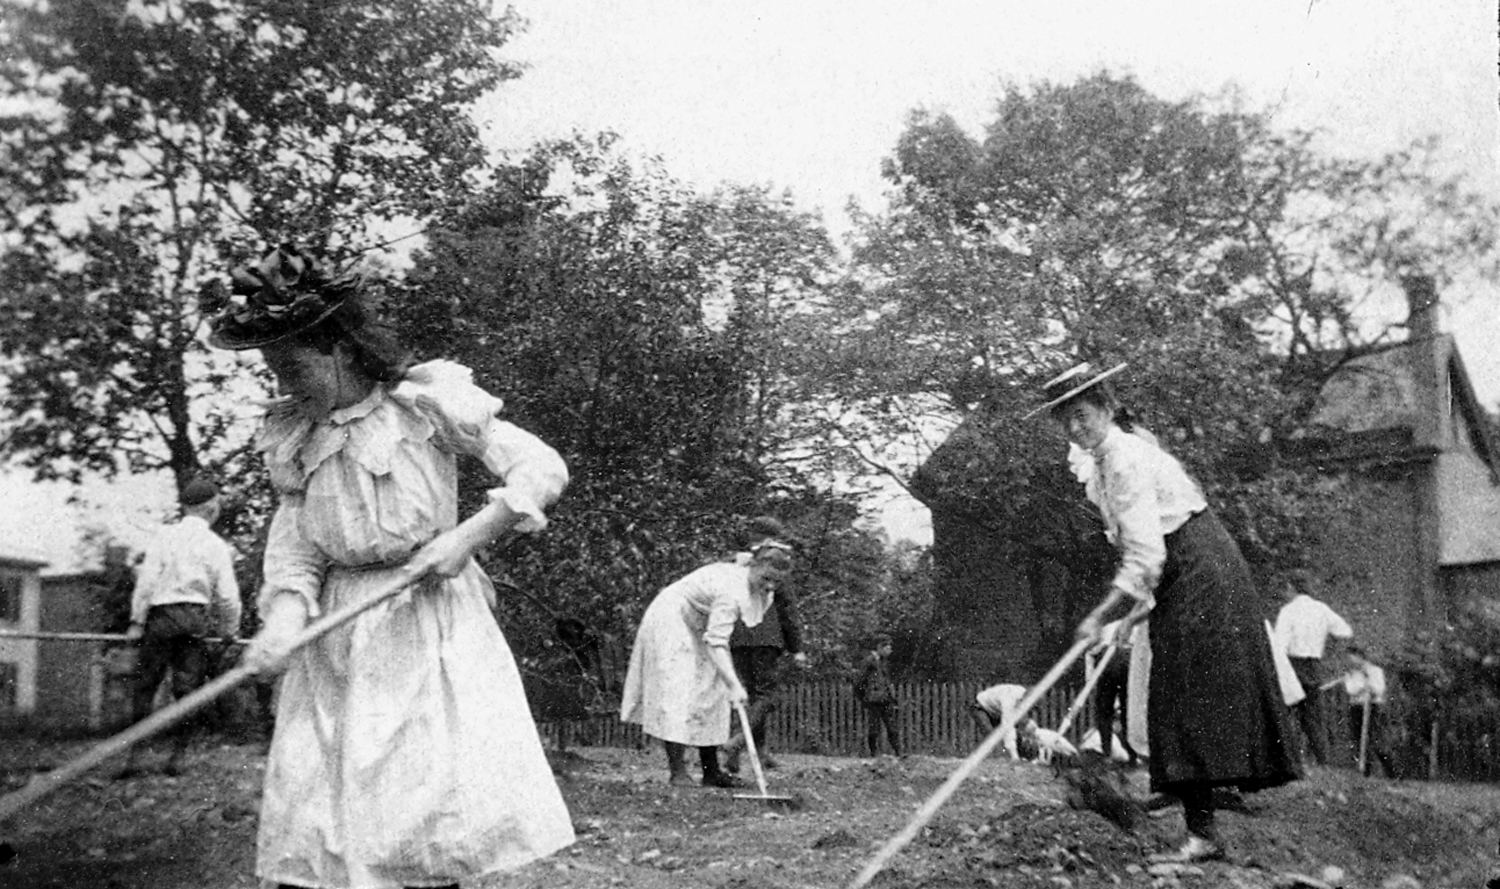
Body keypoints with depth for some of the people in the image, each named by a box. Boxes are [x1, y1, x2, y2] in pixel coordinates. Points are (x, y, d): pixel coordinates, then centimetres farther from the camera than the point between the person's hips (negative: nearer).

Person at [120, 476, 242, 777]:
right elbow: (227, 596, 3)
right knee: (188, 689, 5)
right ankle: (177, 756, 6)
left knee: (145, 685, 4)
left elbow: (147, 579, -4)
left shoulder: (165, 536, 3)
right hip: (197, 617, 1)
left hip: (162, 615, -1)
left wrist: (136, 621, 1)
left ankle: (135, 756, 0)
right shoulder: (217, 545, 5)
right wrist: (230, 631, 17)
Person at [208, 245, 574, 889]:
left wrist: (466, 537, -16)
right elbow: (293, 547, 3)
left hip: (430, 622, -4)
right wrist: (284, 615, -17)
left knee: (437, 809, -8)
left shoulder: (425, 400, -6)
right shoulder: (290, 437, 8)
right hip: (336, 636, 4)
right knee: (305, 834, 0)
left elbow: (543, 468, -6)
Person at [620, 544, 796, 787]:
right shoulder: (732, 592, -34)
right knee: (679, 694, -17)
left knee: (710, 694, 7)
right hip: (670, 624, -10)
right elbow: (717, 642, -40)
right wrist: (734, 685, -46)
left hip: (694, 629, 10)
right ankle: (677, 772, -15)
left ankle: (711, 771, 10)